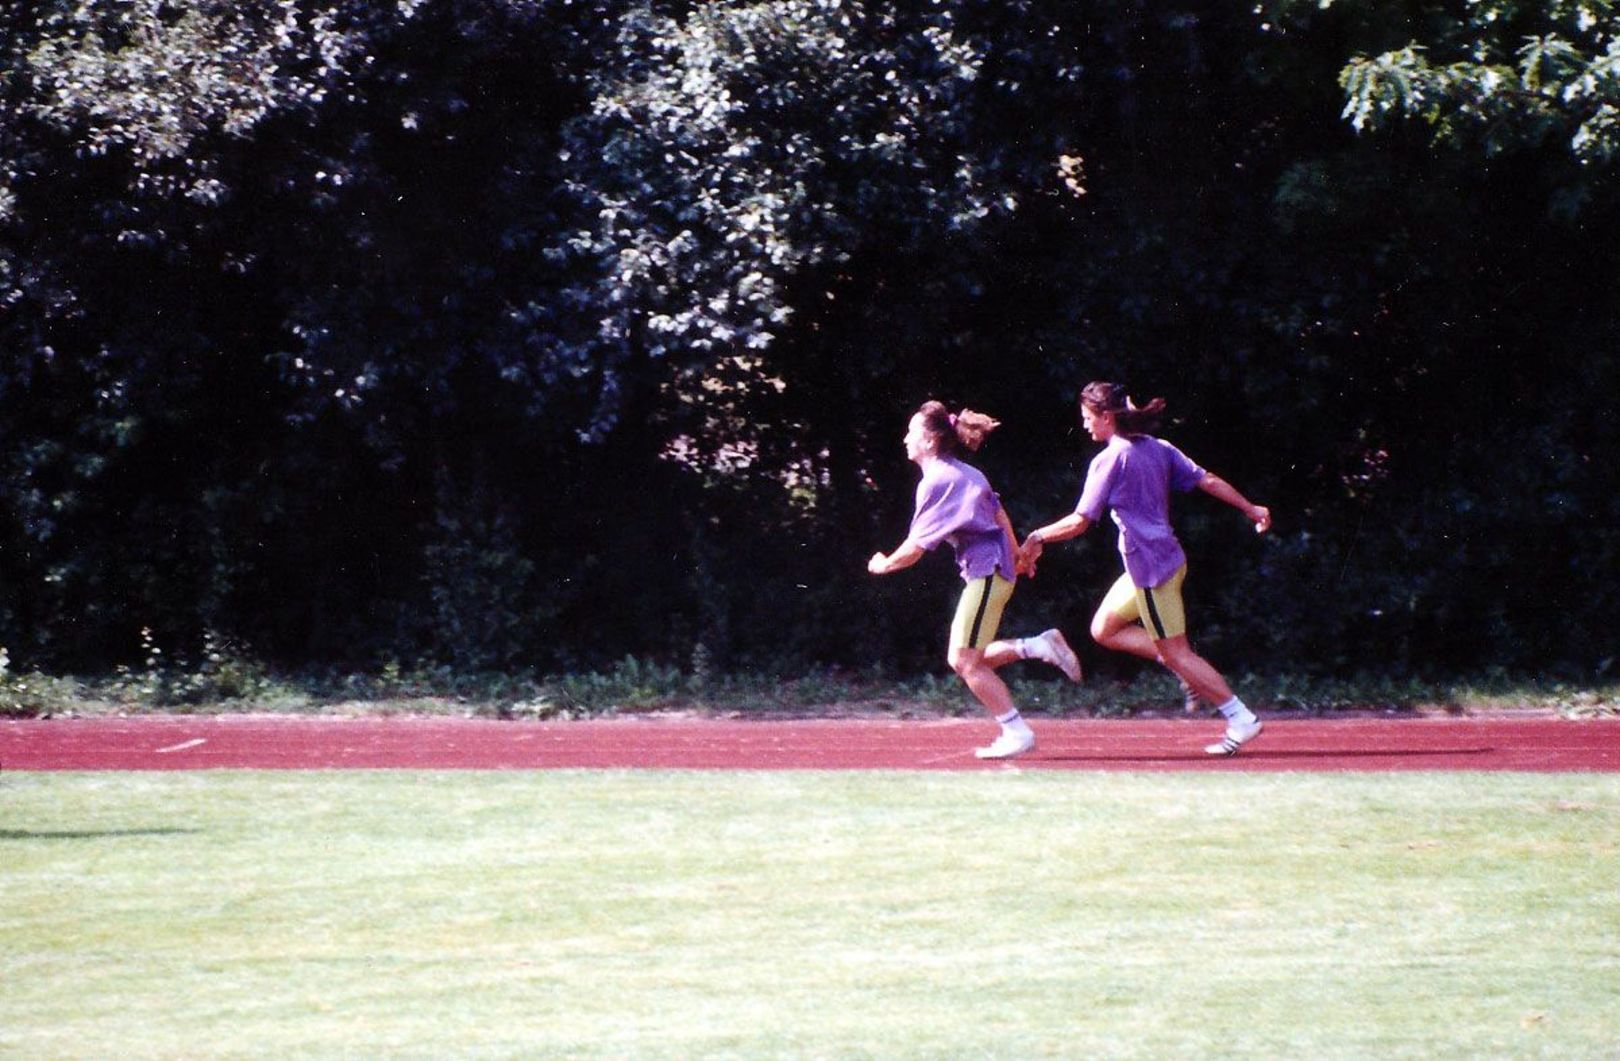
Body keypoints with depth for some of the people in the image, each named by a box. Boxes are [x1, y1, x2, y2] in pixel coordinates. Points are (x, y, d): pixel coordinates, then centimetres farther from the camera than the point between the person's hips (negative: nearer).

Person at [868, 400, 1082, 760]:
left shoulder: (937, 481, -13)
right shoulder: (965, 473, 15)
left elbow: (916, 547, -13)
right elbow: (999, 515, 23)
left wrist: (884, 565, 4)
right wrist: (1015, 556, 31)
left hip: (986, 571, -10)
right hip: (998, 568, 10)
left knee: (965, 661, -6)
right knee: (968, 659, 11)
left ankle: (1017, 732, -5)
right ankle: (1041, 646, 8)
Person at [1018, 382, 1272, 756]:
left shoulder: (1109, 459, -14)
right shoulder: (1158, 448, 9)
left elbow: (1079, 522, -16)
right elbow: (1208, 481, 7)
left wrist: (1037, 538, -3)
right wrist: (1251, 509, 14)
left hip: (1150, 568, -9)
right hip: (1167, 557, 9)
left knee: (1176, 653, -3)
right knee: (1103, 629, 17)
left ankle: (1241, 720, -2)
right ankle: (1189, 670, 13)